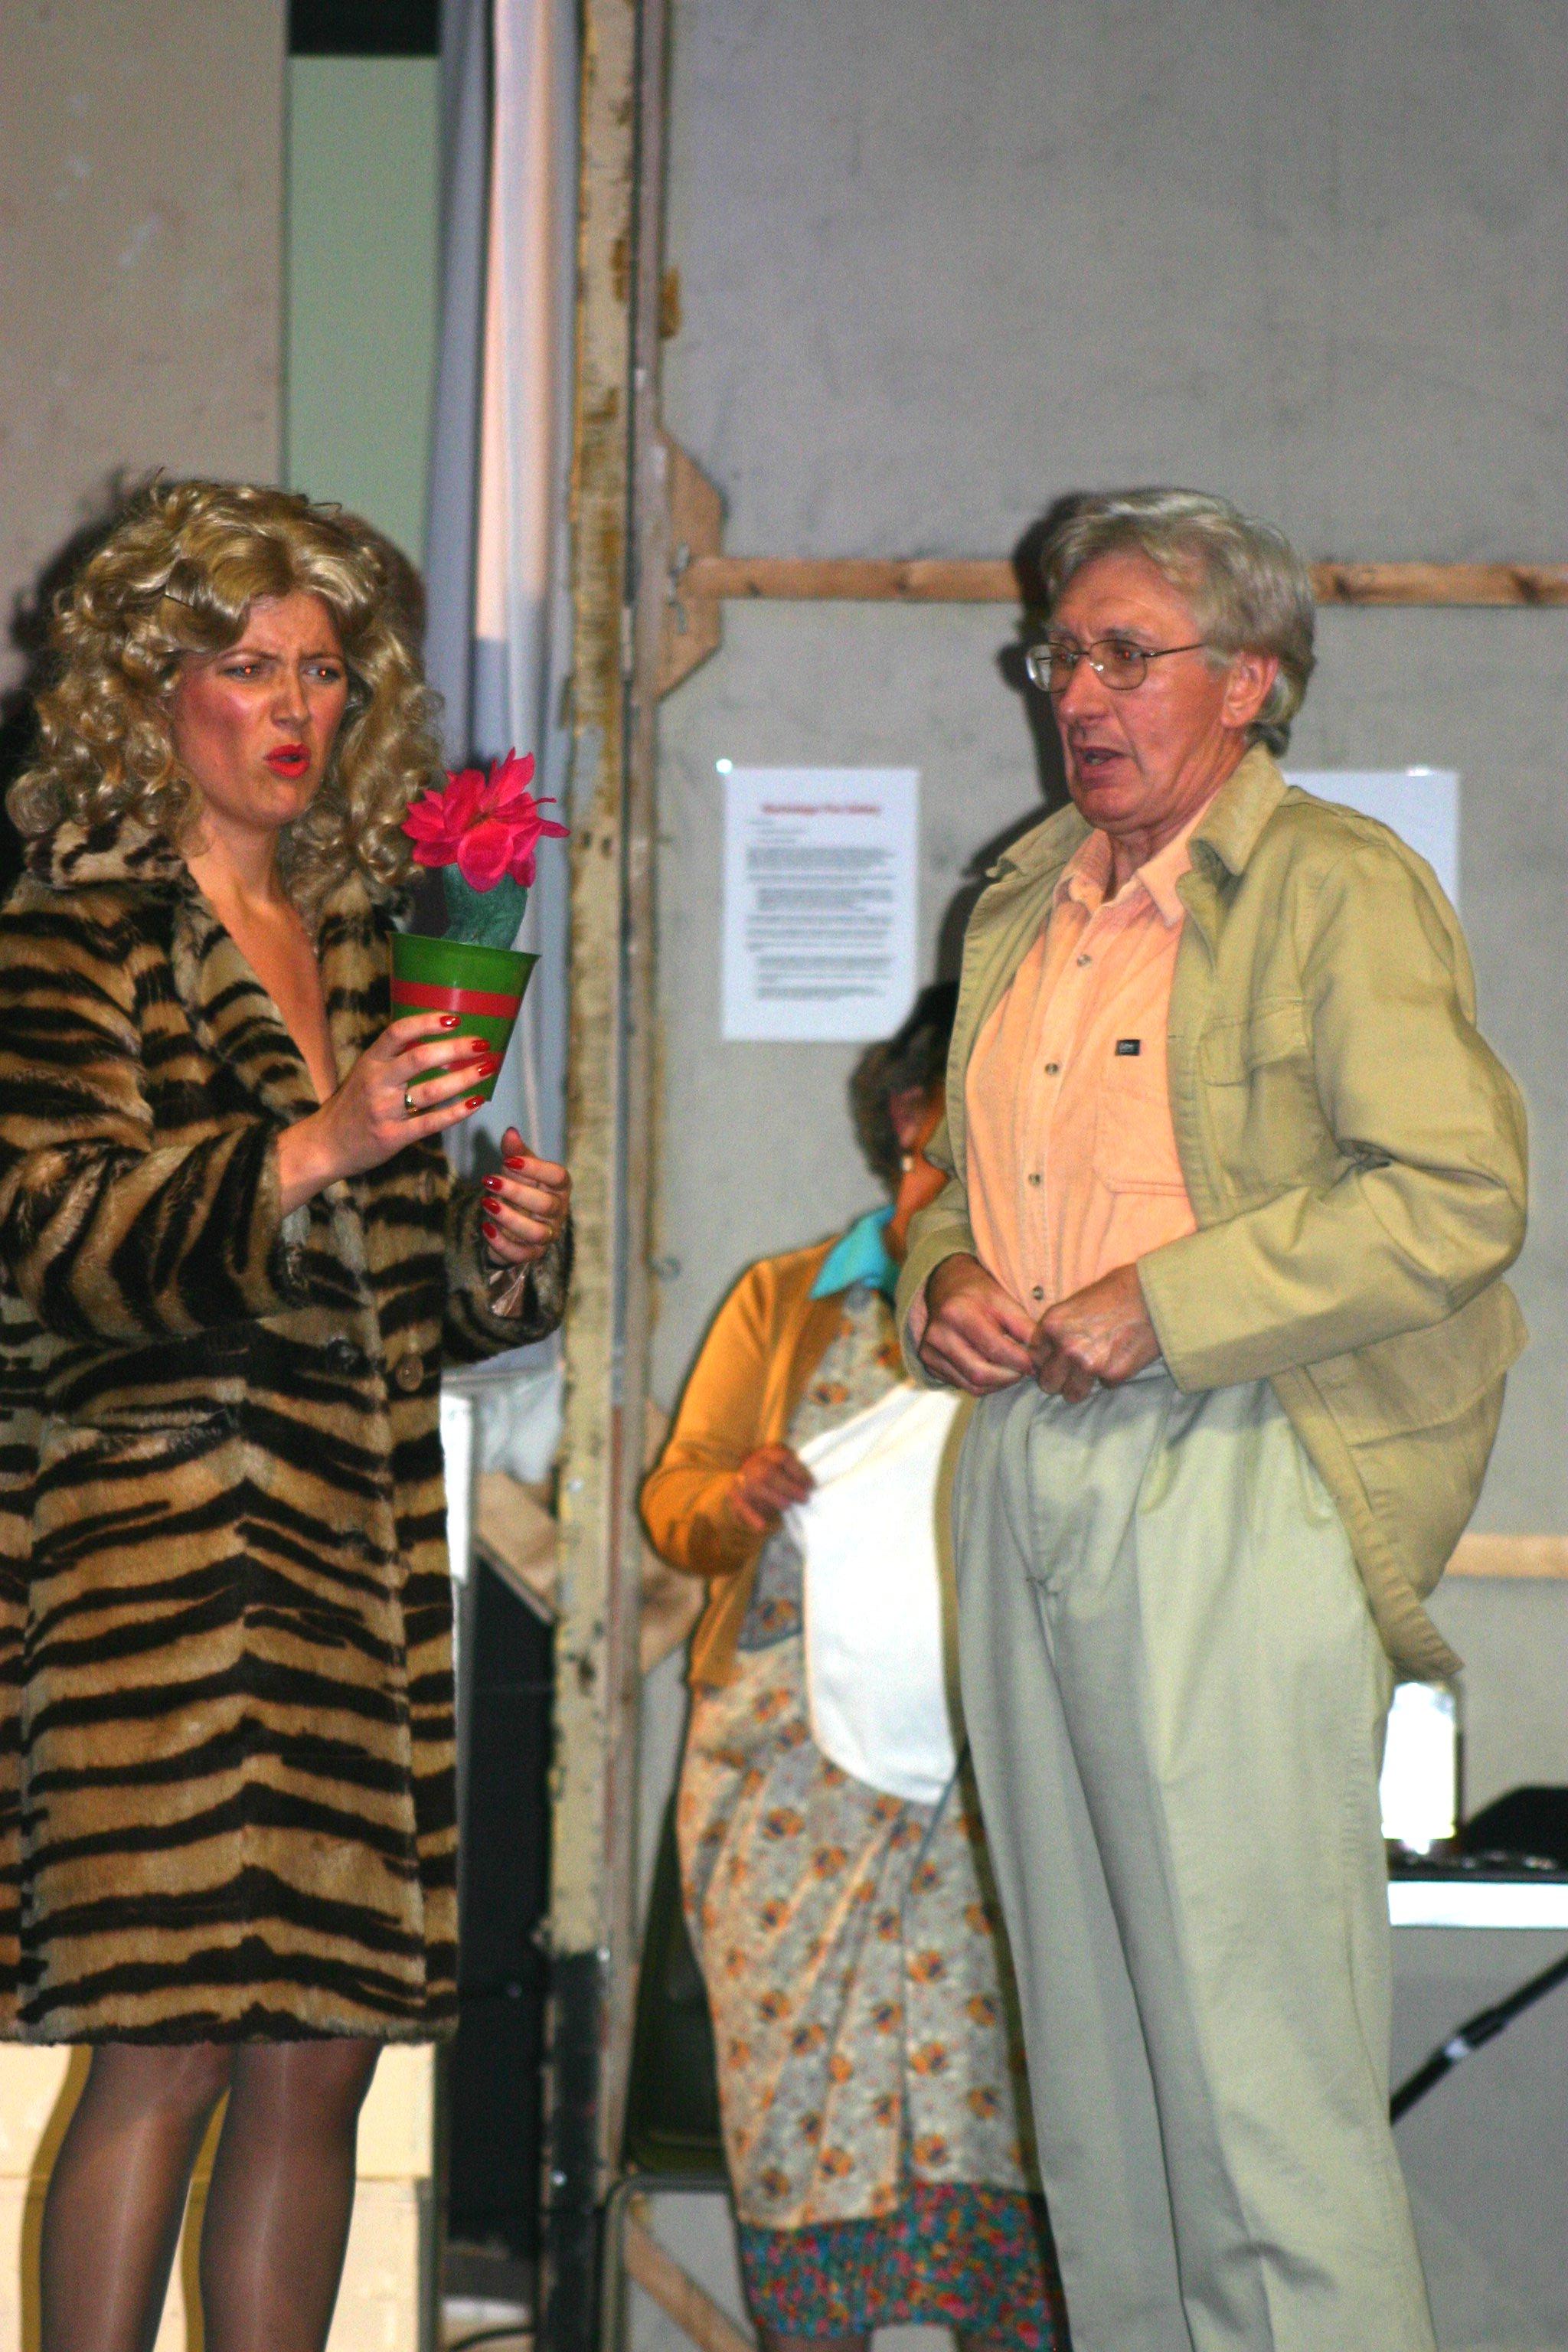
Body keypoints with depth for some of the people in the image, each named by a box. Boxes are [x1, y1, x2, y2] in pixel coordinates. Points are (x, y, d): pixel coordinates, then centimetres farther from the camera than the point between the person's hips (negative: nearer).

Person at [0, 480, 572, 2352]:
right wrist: (319, 1150, -25)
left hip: (361, 1559, 7)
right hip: (157, 1546, -6)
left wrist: (501, 1248, 5)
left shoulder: (362, 947, 18)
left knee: (323, 2050, 6)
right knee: (168, 2048, -9)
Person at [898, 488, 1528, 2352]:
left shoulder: (1340, 888, -4)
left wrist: (1160, 1306, -16)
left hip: (1227, 1491, -7)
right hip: (1027, 1482, 8)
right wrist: (944, 1279, 6)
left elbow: (1460, 1199, -14)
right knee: (1088, 2040, 10)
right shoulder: (1023, 906, 19)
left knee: (1257, 2052, -9)